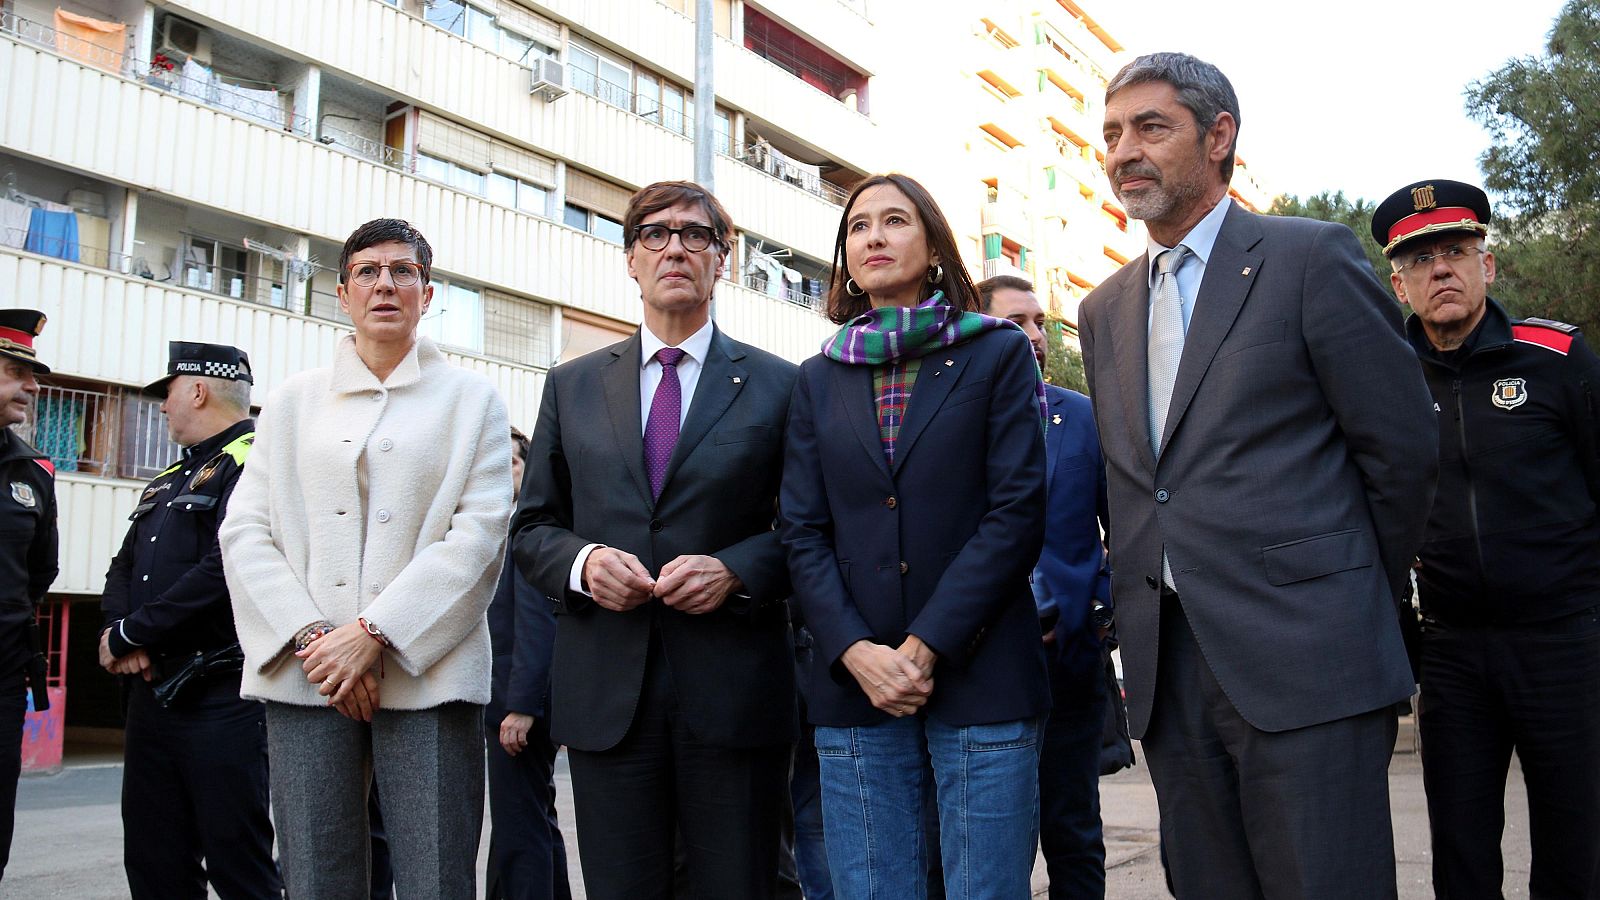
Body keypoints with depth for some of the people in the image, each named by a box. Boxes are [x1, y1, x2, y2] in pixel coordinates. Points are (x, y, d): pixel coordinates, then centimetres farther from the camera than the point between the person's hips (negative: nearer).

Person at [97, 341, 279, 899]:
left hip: (221, 700, -8)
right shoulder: (169, 480, 20)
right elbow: (123, 569, 17)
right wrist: (120, 632, -5)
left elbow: (227, 571, -20)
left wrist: (129, 633, -12)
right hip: (150, 693, 9)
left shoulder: (254, 464, -9)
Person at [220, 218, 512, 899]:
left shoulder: (471, 399, 10)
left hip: (426, 676, -2)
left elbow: (480, 532, -2)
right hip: (305, 676, 2)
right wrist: (311, 636, -7)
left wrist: (373, 633, -11)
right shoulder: (293, 400, 17)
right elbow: (246, 531, 8)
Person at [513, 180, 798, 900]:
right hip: (604, 695, 2)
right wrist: (580, 562, -8)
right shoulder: (571, 387, 12)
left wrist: (735, 569, -14)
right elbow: (531, 529, 13)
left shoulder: (777, 385, 5)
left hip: (733, 696, -1)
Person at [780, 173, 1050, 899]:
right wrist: (856, 650, -9)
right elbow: (802, 533, 7)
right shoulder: (819, 379, 14)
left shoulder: (998, 354, 6)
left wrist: (925, 647, -12)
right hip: (854, 683, 2)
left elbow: (1017, 513, -4)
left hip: (977, 674, -2)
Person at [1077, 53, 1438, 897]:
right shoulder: (1104, 309, 16)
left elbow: (1401, 447, -2)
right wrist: (1143, 615, 12)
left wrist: (1359, 601, 6)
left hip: (1303, 660, -5)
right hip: (1168, 666, 6)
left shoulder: (1311, 257, -2)